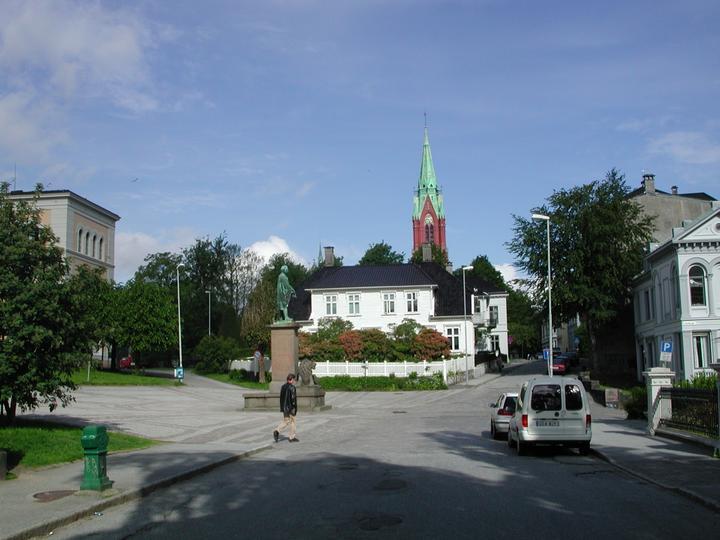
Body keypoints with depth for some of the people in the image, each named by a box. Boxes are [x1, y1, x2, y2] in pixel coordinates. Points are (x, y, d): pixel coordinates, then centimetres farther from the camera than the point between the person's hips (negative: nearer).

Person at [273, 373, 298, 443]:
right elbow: (293, 398, -20)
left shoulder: (283, 386, 9)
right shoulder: (292, 387, -16)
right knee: (292, 422, 5)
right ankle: (292, 437, 11)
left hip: (284, 408, 7)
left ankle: (277, 431, -8)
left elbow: (281, 398, 13)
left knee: (285, 421, 13)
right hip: (290, 408, -7)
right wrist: (295, 409, -15)